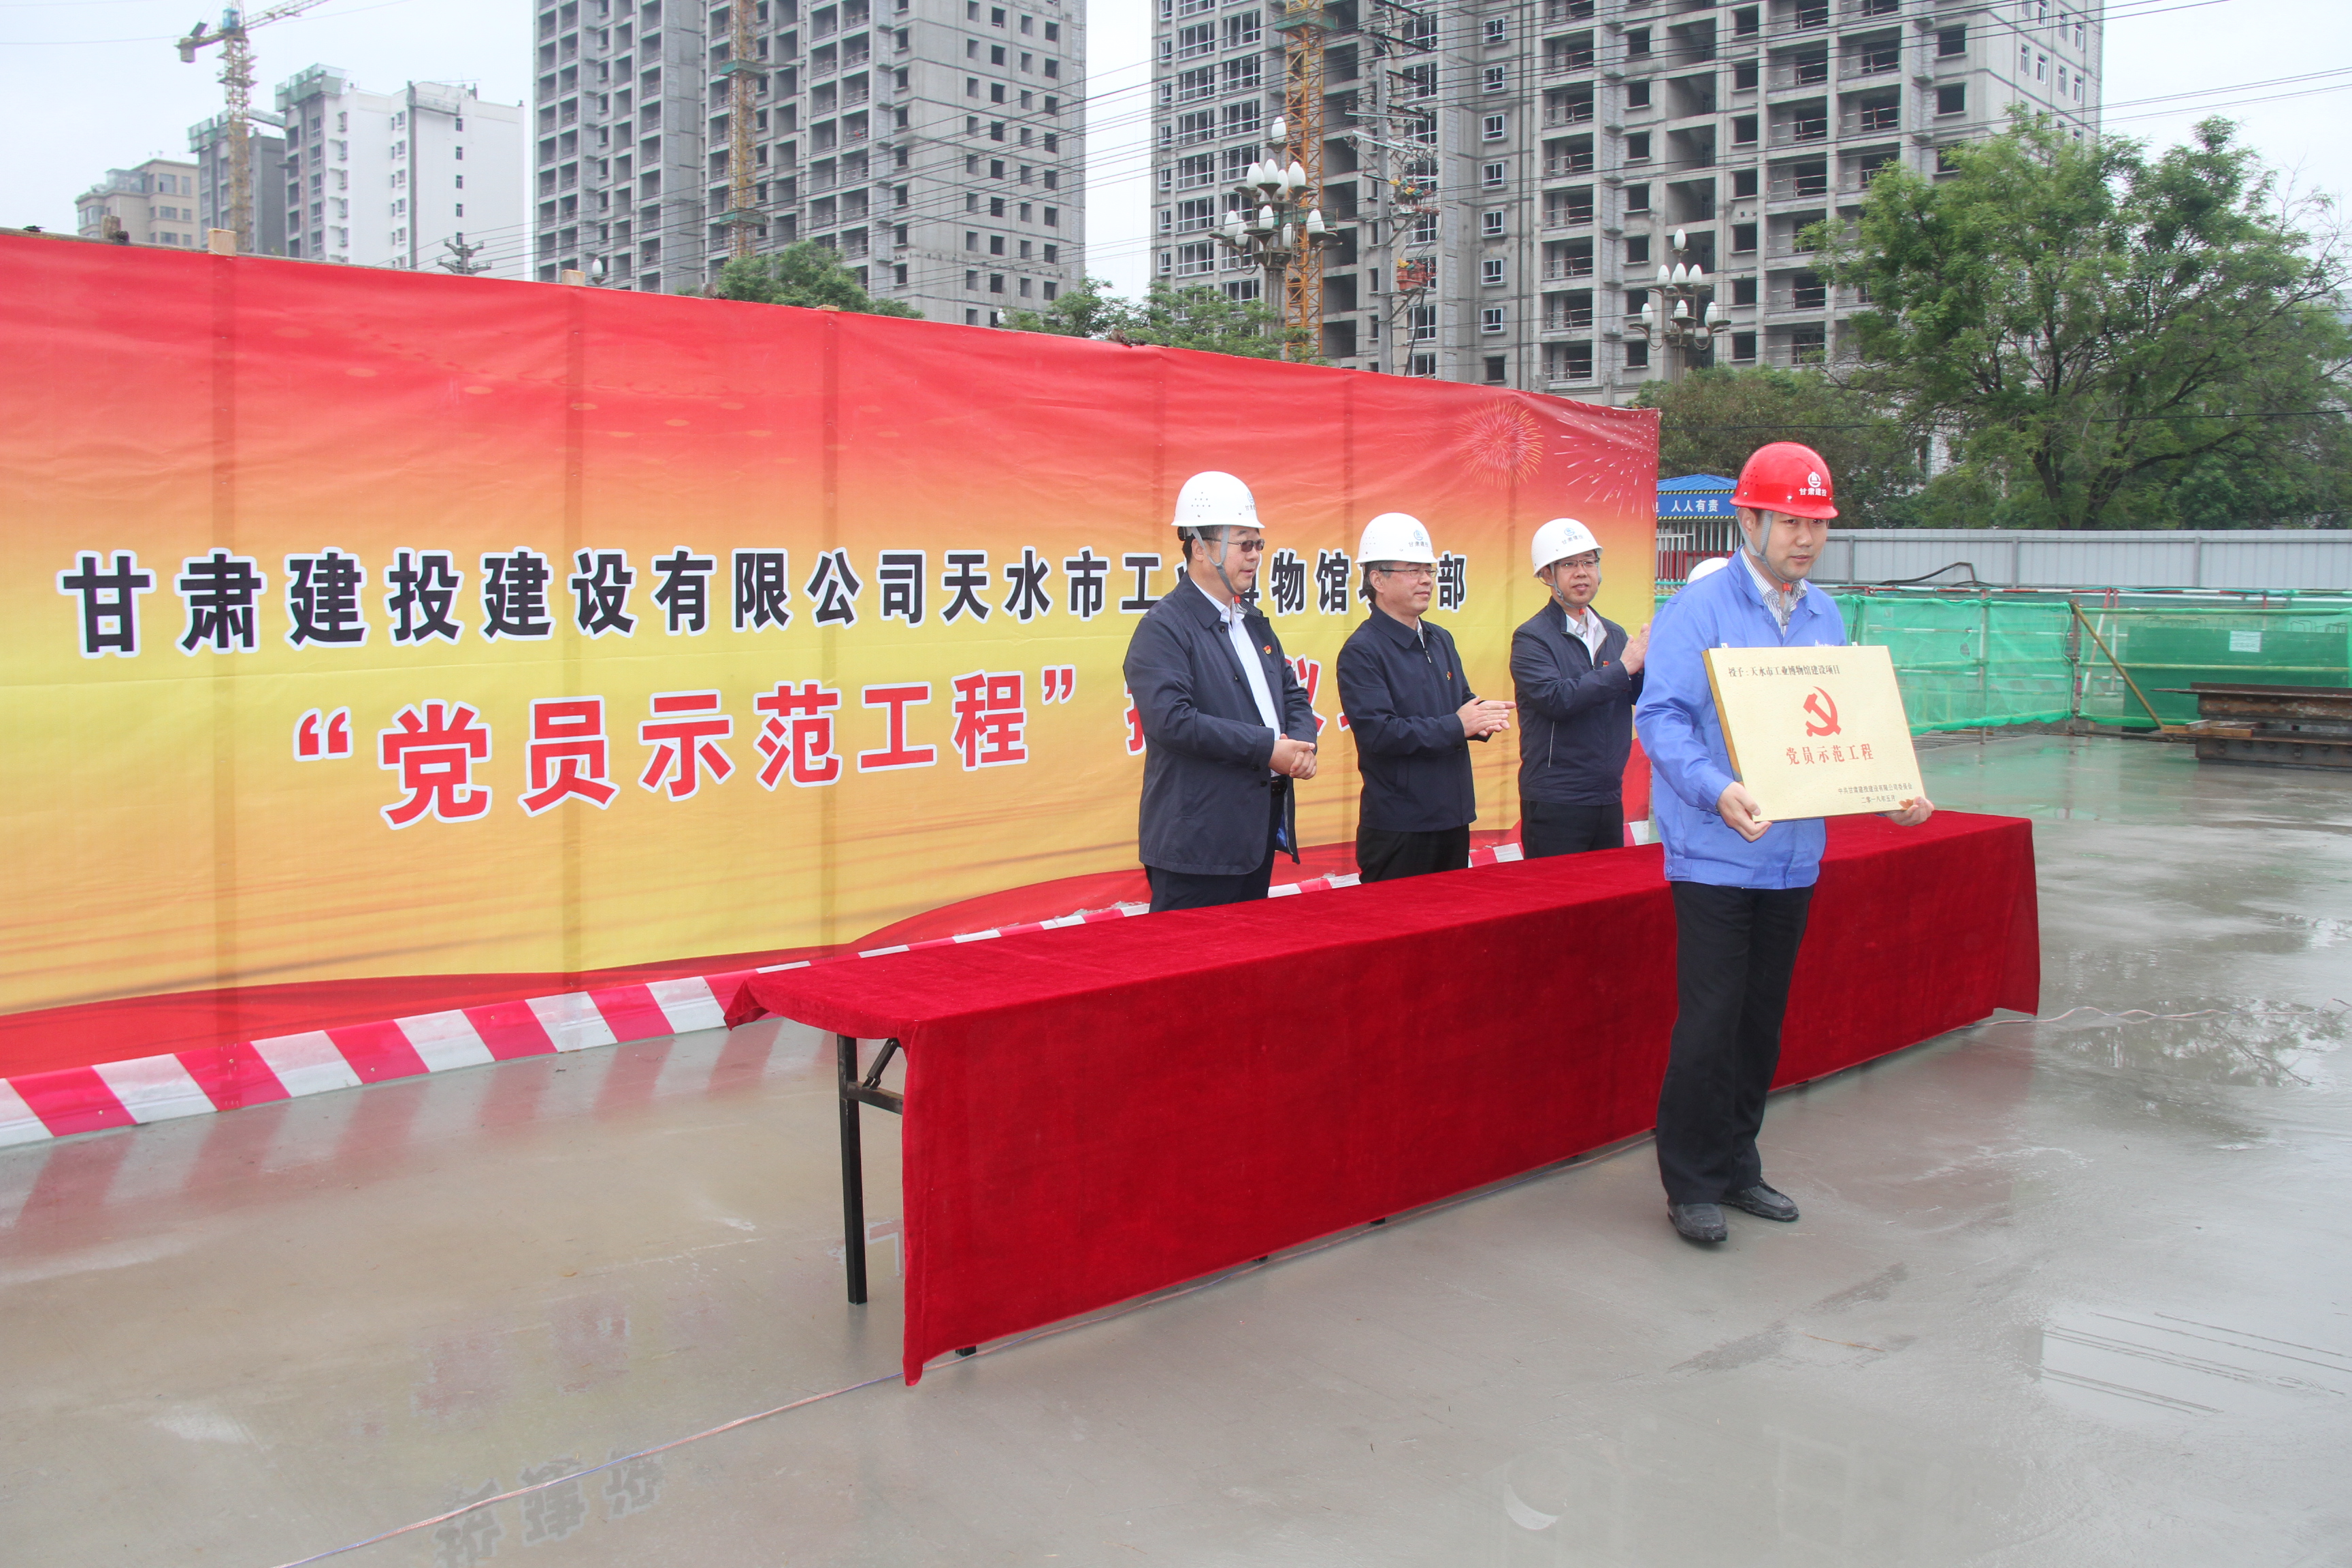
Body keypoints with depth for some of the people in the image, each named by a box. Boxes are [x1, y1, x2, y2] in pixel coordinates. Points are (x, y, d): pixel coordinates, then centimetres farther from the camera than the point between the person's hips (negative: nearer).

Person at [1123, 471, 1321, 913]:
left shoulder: (1253, 623, 17)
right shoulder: (1163, 628, -11)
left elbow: (1293, 696, 19)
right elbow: (1171, 720, -24)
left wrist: (1302, 745, -4)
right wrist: (1267, 747, -21)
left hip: (1261, 835, 8)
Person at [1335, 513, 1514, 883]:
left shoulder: (1441, 640, 14)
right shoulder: (1362, 651, -12)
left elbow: (1464, 700, 20)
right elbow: (1377, 732, -22)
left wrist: (1482, 718, -5)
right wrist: (1456, 726, -19)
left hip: (1454, 818, 8)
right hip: (1398, 828, -8)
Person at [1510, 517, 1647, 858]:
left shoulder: (1614, 634, 12)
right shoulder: (1532, 638, -6)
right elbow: (1555, 699, -21)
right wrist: (1624, 668, -18)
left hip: (1609, 799, 6)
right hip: (1555, 803, -6)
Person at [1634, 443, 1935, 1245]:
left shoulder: (1824, 616, 12)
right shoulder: (1699, 609, -9)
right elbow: (1662, 718, -16)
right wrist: (1717, 790, -32)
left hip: (1793, 855, 6)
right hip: (1715, 855, -6)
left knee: (1762, 1021, 13)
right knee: (1710, 1022, -5)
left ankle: (1737, 1165, 27)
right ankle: (1692, 1184, 9)